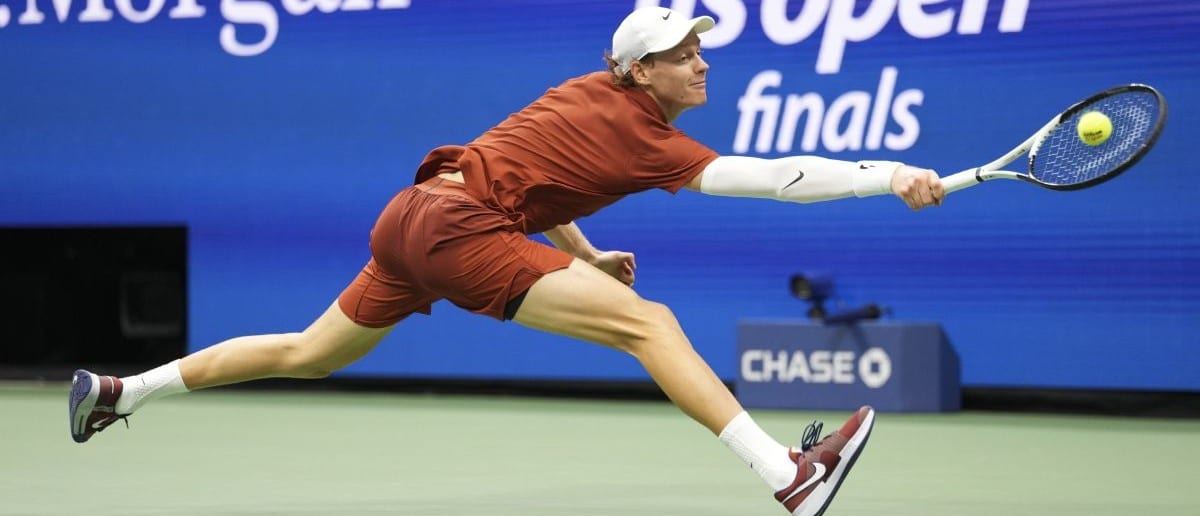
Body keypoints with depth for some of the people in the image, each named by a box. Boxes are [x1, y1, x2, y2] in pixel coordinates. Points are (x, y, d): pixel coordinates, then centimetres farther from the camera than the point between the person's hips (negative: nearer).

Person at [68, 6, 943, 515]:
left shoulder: (591, 96, 13)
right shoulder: (640, 133, -12)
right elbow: (767, 176, -19)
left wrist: (586, 255, 19)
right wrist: (888, 175, -21)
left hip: (415, 213, 9)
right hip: (454, 228, -9)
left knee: (309, 355, 24)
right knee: (648, 322, -17)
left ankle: (118, 391, 32)